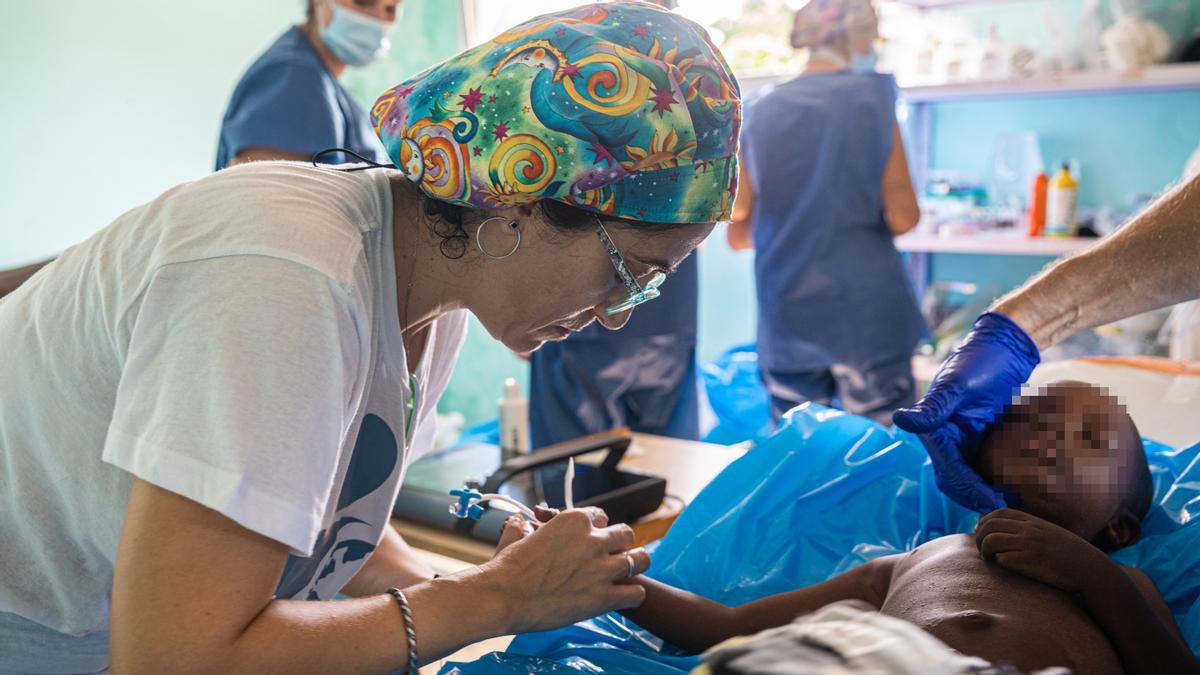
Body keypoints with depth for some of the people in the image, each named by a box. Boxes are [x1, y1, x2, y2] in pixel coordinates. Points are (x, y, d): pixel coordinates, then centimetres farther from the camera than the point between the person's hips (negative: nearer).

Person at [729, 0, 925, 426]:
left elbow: (738, 234, 8)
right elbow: (903, 218, -7)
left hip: (786, 322, 3)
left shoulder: (760, 112, 4)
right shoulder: (872, 97, -4)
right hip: (868, 312, -3)